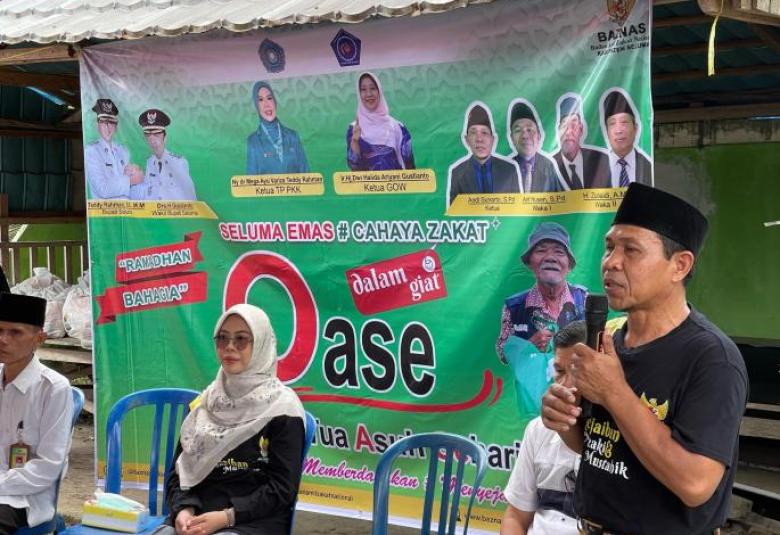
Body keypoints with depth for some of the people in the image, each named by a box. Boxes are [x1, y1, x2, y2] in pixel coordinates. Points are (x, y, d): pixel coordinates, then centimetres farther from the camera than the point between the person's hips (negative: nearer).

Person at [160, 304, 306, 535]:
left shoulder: (281, 406, -2)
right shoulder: (204, 403, 14)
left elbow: (282, 487, -6)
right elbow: (179, 470, 12)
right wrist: (183, 510, -8)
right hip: (197, 516, 4)